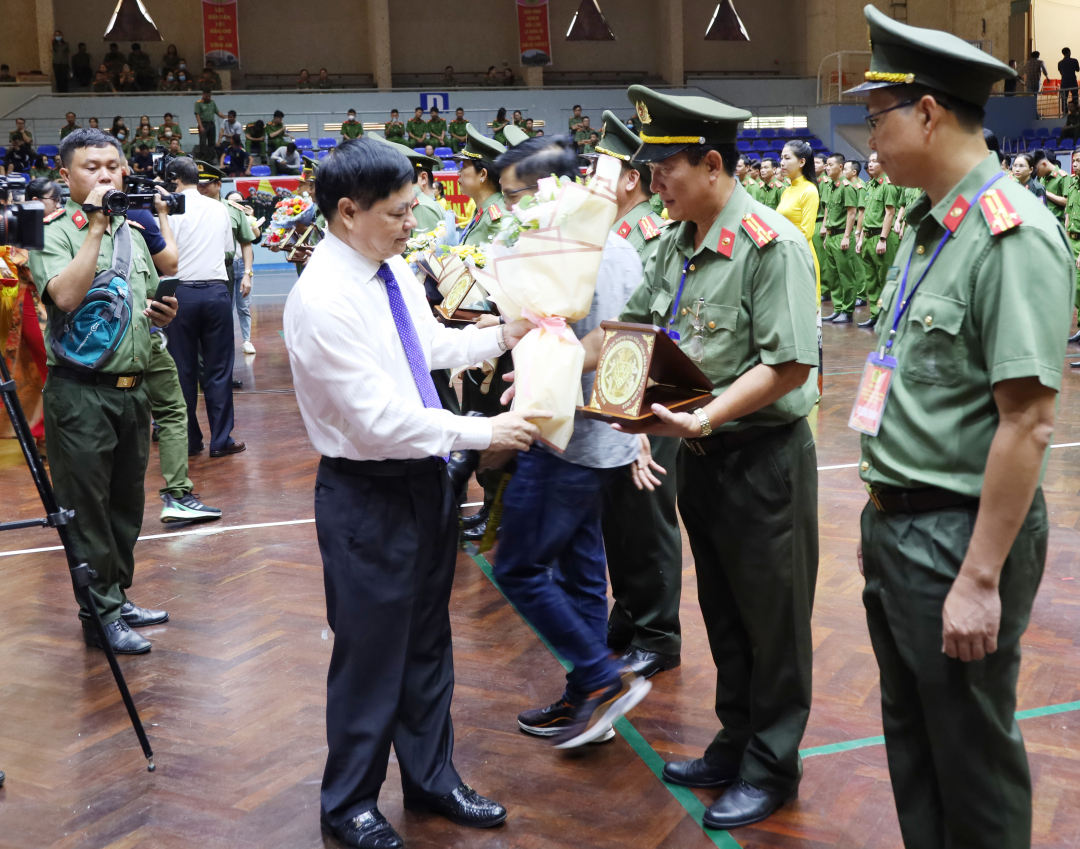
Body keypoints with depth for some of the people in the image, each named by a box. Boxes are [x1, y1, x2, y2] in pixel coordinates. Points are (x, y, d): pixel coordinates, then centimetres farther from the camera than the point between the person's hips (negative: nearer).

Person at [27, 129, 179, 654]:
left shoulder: (133, 233, 14)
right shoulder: (52, 234, -7)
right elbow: (66, 296, -25)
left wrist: (162, 314, 2)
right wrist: (93, 225, -21)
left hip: (132, 389, 7)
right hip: (80, 394, -7)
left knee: (126, 507, 15)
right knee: (88, 510, 1)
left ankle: (119, 597, 28)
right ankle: (101, 615, 10)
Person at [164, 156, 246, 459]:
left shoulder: (171, 210, -4)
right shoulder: (219, 209, 7)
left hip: (182, 292, -2)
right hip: (216, 290, 2)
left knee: (183, 369, 7)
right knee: (218, 368, 5)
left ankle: (190, 441, 12)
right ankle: (221, 440, 6)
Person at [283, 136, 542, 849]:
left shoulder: (395, 270, 3)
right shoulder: (322, 300, -23)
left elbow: (434, 343, 21)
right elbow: (379, 418, -26)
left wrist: (504, 335, 8)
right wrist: (483, 433, -23)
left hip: (426, 477, 8)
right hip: (367, 495, -8)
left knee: (428, 640, 20)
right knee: (372, 650, 7)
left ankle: (432, 778, 39)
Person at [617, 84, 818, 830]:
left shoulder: (771, 244, -19)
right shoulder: (677, 243, 6)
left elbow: (789, 366, -23)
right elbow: (634, 326, 14)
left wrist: (702, 418, -28)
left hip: (764, 457, -8)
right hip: (702, 454, 8)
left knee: (771, 623, 7)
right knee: (723, 613, 19)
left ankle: (772, 769, 24)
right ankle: (736, 747, 36)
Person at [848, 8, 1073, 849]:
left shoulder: (1012, 234, -19)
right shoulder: (926, 226, 9)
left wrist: (980, 579, -22)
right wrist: (883, 515, 15)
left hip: (960, 535, -9)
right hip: (896, 523, 9)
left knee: (973, 757, 8)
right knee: (911, 740, 21)